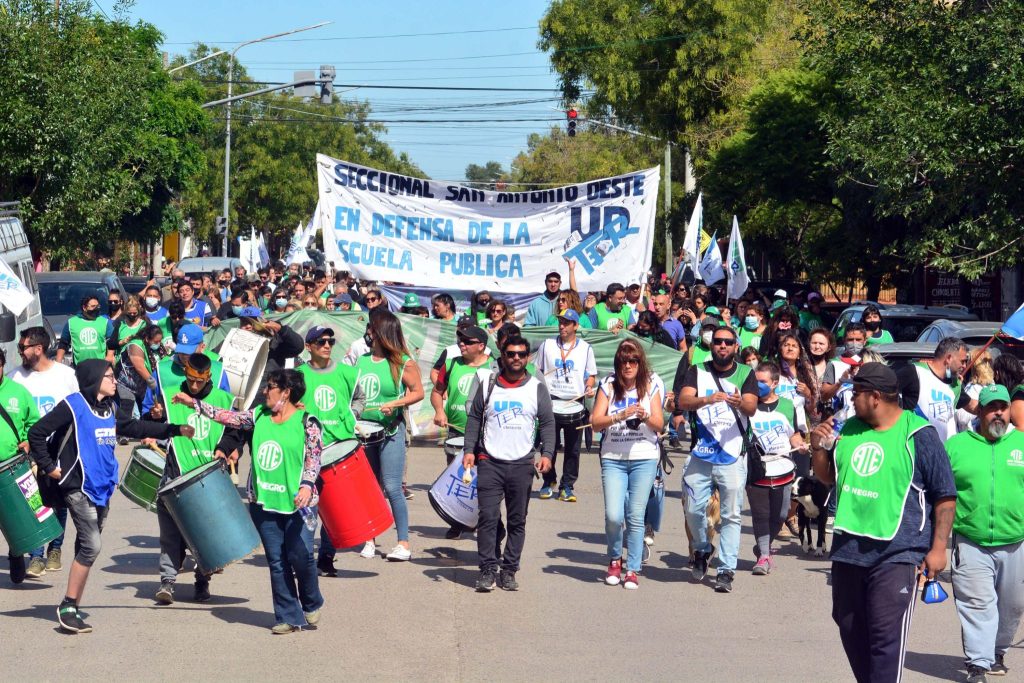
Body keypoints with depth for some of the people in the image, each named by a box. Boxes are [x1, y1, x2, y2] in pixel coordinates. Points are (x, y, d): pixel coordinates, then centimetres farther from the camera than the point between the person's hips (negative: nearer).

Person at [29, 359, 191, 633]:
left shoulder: (110, 406, 12)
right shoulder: (73, 405, -10)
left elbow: (132, 427, 22)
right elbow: (37, 433, -8)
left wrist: (175, 430, 17)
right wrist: (48, 467, -8)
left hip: (102, 487, 8)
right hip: (78, 487, -8)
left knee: (87, 546, 8)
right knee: (91, 545, -15)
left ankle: (73, 608, 15)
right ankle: (67, 606, -5)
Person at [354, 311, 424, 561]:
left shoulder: (403, 363, -5)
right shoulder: (362, 360, 10)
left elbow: (418, 392, -3)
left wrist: (395, 403, -16)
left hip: (390, 429, -5)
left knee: (392, 487, -8)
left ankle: (403, 543, -3)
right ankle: (369, 539, 19)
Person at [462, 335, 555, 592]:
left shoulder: (537, 388, 6)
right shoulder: (488, 386, 7)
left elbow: (548, 423, 6)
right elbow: (474, 418, 11)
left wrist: (547, 453, -6)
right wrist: (469, 449, 1)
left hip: (522, 464, 1)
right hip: (489, 462, 0)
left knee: (517, 521, 4)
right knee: (488, 518, -7)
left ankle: (509, 571, 10)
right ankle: (487, 570, -3)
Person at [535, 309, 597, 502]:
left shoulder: (585, 348, 8)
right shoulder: (547, 345, 9)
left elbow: (591, 375, 12)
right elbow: (539, 372, 14)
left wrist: (590, 387, -7)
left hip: (575, 402, 0)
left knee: (572, 448, 1)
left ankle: (568, 486, 8)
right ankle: (548, 482, 15)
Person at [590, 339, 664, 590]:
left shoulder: (651, 386, 3)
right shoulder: (608, 386, 3)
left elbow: (659, 424, 2)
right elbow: (596, 422, -4)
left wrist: (645, 416, -19)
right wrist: (621, 416, -20)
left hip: (644, 459, 0)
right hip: (613, 458, 0)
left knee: (635, 516, -1)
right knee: (613, 515, -10)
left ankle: (632, 570, 9)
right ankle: (614, 560, 16)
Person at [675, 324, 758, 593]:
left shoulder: (745, 374, 4)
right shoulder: (697, 372, 6)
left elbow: (752, 408, -10)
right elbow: (682, 400, -9)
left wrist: (740, 403, -34)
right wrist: (707, 399, -29)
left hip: (732, 456, -1)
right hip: (700, 455, 1)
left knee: (731, 515, -4)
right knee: (694, 510, 4)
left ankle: (726, 570, 0)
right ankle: (702, 550, 31)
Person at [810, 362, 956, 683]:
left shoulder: (918, 435, -9)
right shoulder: (850, 428, 10)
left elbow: (945, 496, -7)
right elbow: (828, 477, 23)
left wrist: (938, 548, -11)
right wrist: (819, 448, 2)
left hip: (897, 553, -7)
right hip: (848, 548, 7)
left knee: (886, 634, -11)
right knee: (850, 629, 15)